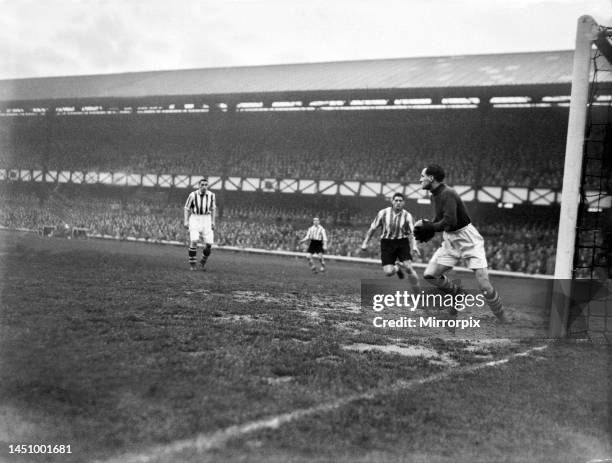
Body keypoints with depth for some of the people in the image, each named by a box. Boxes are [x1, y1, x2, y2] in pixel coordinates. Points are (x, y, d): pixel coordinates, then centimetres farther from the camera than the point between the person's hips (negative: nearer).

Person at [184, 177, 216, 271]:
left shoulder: (211, 195, -1)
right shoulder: (193, 195, -9)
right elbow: (187, 208, 3)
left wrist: (213, 222, 9)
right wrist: (186, 221, -1)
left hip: (206, 220, 2)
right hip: (195, 219, -2)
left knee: (209, 244, -4)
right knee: (194, 241, -18)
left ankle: (203, 262, 20)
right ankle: (192, 263, -3)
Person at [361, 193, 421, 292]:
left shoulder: (407, 216, -4)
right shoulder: (383, 213, -5)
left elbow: (411, 234, 0)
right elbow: (372, 228, 5)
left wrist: (414, 247, -16)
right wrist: (365, 243, 3)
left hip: (402, 243, 0)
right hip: (387, 243, 0)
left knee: (408, 267, -17)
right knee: (388, 272, -12)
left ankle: (418, 290, 3)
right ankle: (397, 268, 27)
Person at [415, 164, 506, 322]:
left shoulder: (448, 194, -22)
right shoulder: (435, 195, 5)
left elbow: (449, 222, -31)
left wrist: (427, 227, -19)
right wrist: (427, 227, 2)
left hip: (469, 241, -9)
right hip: (450, 242, 9)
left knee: (484, 287, -14)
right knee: (429, 275, 0)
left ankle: (503, 322, 2)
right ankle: (457, 291, 24)